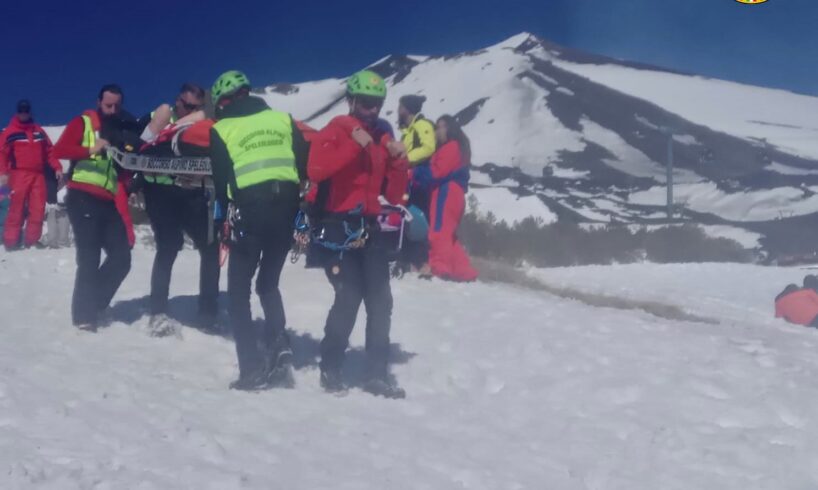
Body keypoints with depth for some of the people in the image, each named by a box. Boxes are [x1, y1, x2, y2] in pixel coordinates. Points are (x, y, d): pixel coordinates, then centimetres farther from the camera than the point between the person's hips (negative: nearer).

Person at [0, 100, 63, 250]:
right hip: (19, 174, -4)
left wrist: (57, 167, 6)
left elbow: (49, 150, 17)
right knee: (17, 208, -6)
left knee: (38, 209, -1)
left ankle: (32, 240, 6)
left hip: (38, 174, 4)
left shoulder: (39, 131, 17)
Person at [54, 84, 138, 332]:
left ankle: (92, 306, 18)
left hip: (108, 201, 6)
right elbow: (60, 149, -12)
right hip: (83, 197, -6)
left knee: (121, 257, 3)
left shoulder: (125, 131, 19)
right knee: (89, 258, -8)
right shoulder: (83, 122, 2)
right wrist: (90, 150, -26)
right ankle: (84, 315, 1)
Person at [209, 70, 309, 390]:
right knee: (269, 284, 22)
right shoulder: (282, 118, 13)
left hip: (249, 211, -3)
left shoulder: (222, 129, 5)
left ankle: (253, 370, 1)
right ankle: (279, 348, 5)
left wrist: (222, 222, 14)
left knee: (238, 291, 9)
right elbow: (305, 165, 8)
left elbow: (220, 182, 3)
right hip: (286, 207, 4)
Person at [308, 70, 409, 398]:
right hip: (338, 227, -6)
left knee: (380, 302, 4)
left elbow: (394, 196, 12)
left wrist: (399, 162, -4)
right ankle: (330, 369, 4)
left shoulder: (383, 139, 13)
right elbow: (315, 171, -24)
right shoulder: (333, 133, -3)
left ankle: (377, 374, 14)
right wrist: (355, 146, -23)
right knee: (349, 298, -12)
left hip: (369, 228, 6)